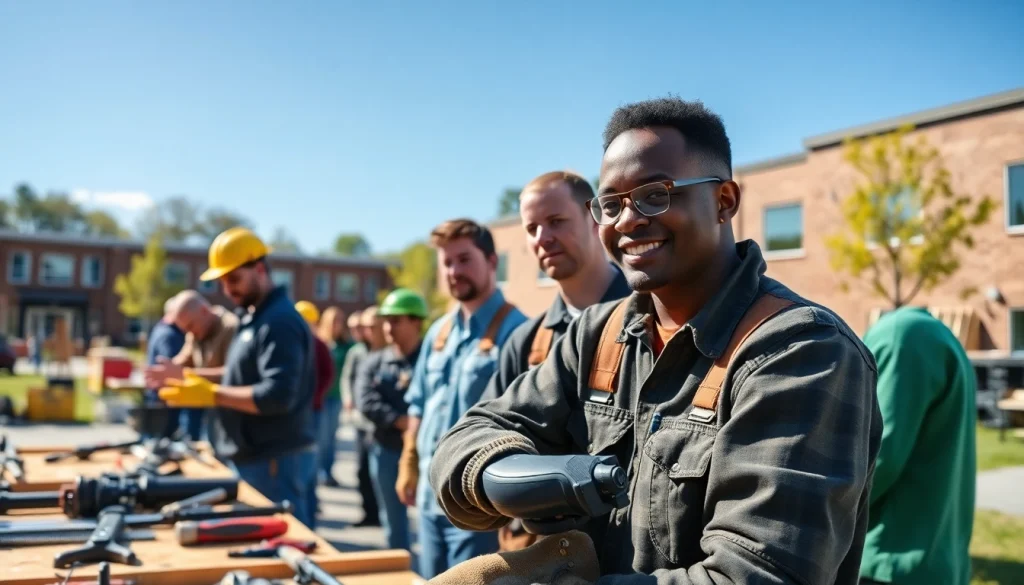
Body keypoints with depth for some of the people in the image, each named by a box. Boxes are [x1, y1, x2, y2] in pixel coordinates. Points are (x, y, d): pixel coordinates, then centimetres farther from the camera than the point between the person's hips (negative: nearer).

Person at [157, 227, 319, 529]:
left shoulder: (280, 322, -17)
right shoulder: (253, 318, 14)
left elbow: (278, 396, -25)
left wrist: (212, 394, -20)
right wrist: (196, 380, 10)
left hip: (276, 460, -10)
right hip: (254, 457, 10)